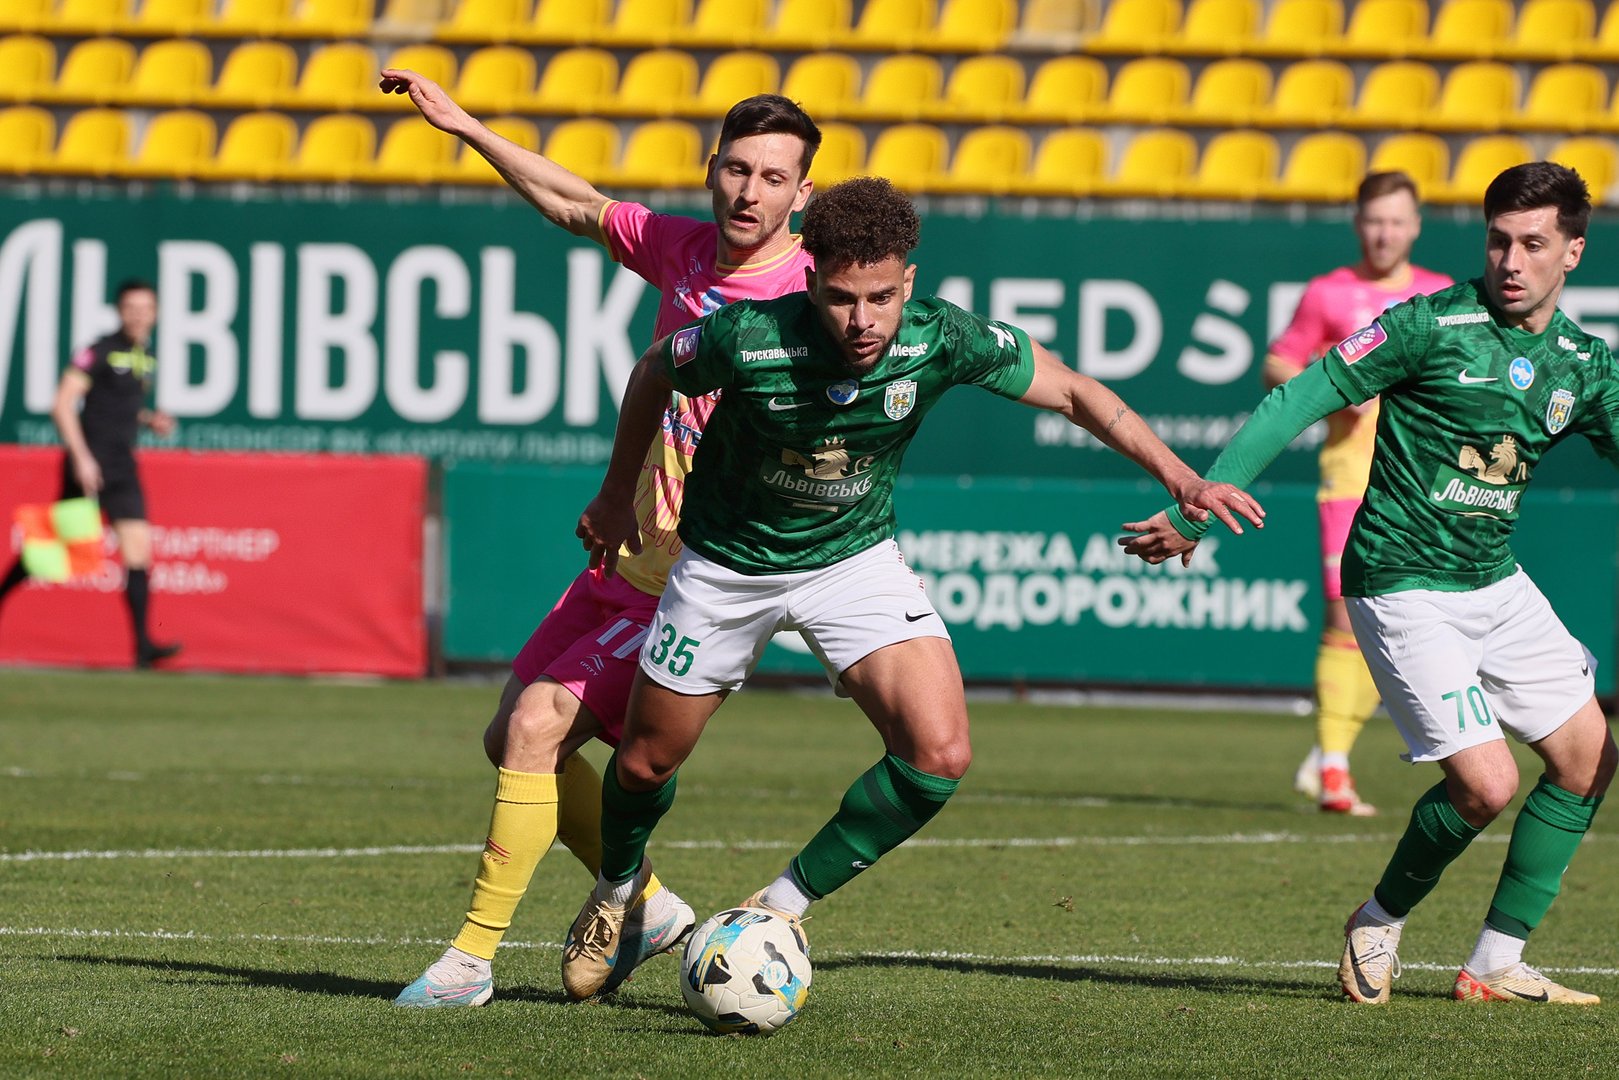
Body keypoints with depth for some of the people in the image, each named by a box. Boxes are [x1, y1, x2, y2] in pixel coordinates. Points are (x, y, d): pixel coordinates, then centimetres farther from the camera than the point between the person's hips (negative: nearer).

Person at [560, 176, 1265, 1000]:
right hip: (729, 563, -1)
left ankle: (786, 904, 1)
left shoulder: (942, 340, -27)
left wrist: (1180, 477, -21)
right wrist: (618, 494, 5)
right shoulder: (748, 339, -31)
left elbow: (1072, 393, -12)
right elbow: (653, 372, -8)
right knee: (646, 762, 11)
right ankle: (620, 888, 46)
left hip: (853, 558, 1)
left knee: (939, 755, -19)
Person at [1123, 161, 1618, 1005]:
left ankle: (1495, 965, 15)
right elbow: (1298, 401, -16)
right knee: (1486, 783, -15)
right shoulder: (1432, 325, -15)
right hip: (1404, 585, -7)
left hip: (1496, 582, 7)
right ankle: (1380, 924, 12)